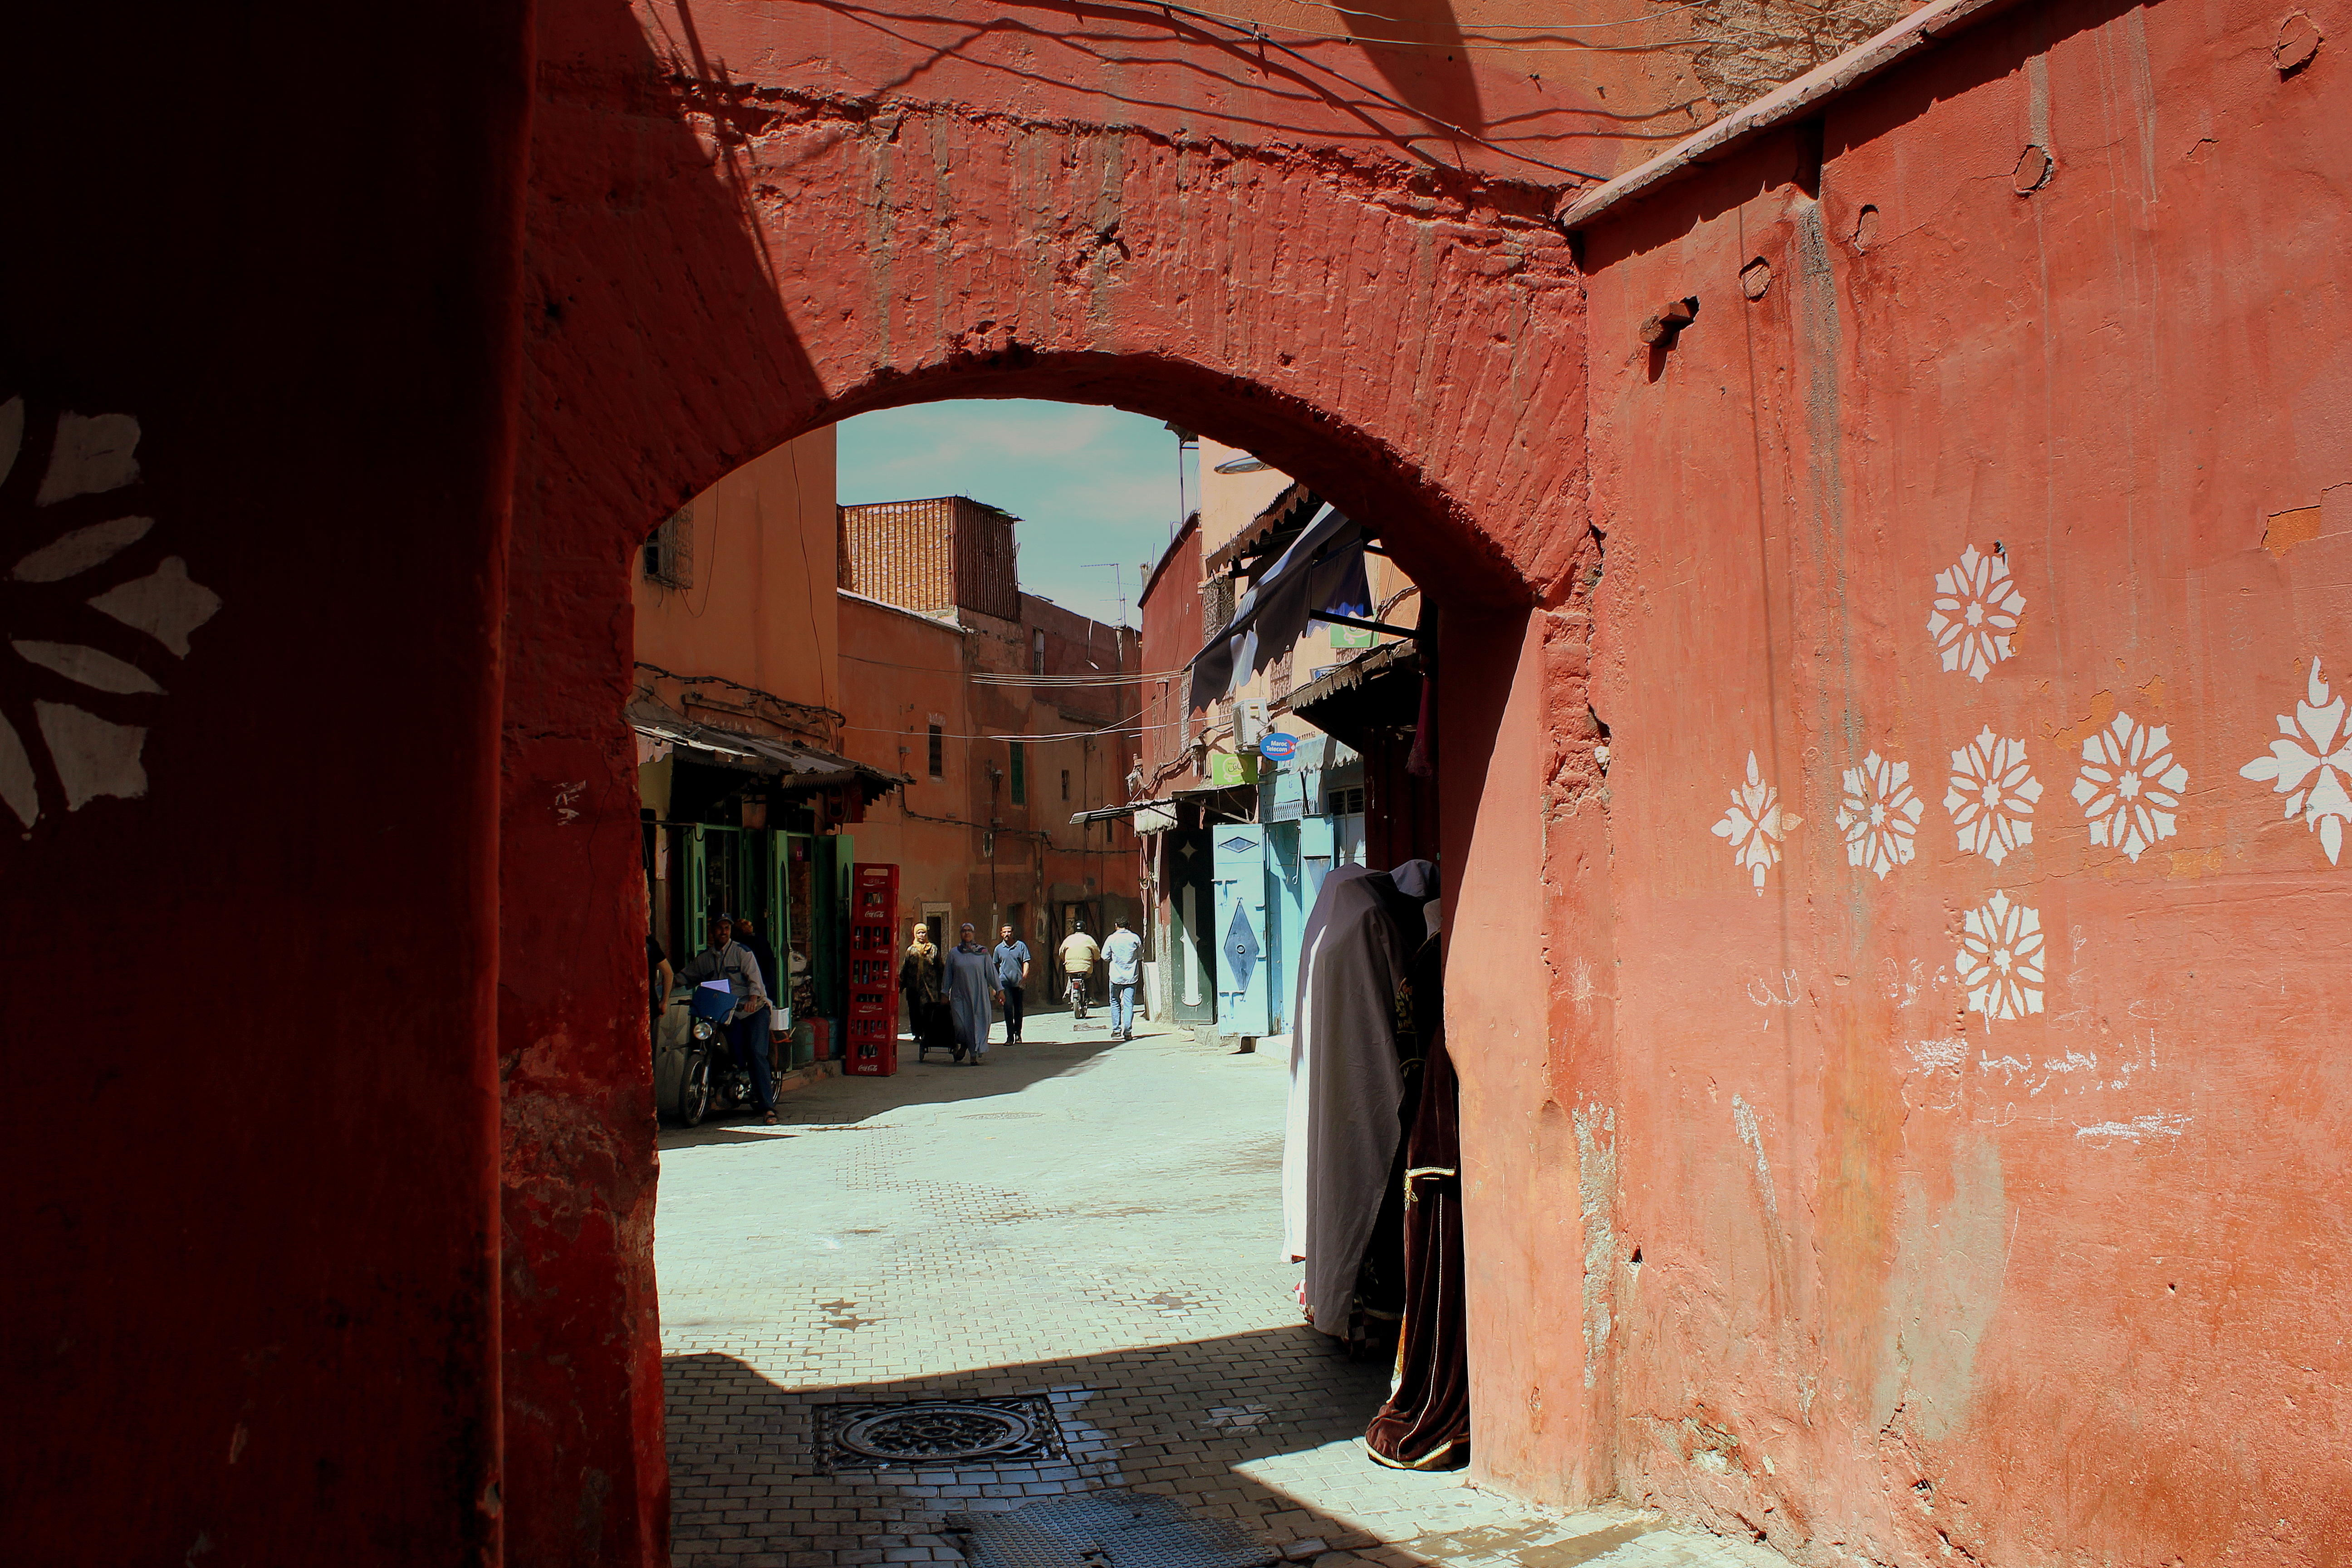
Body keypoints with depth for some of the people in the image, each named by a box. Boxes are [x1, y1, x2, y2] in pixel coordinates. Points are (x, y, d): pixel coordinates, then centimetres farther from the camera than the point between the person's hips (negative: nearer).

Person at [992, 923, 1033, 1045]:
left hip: (1018, 982, 0)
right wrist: (995, 985, 15)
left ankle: (1018, 1035, 26)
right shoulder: (999, 948, 8)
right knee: (1008, 1006, -16)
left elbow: (1026, 963, -1)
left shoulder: (1021, 946, 2)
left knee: (1018, 1010, 10)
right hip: (1005, 981, 0)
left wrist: (1024, 978, -15)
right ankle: (1010, 1036, -17)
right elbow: (995, 967, 16)